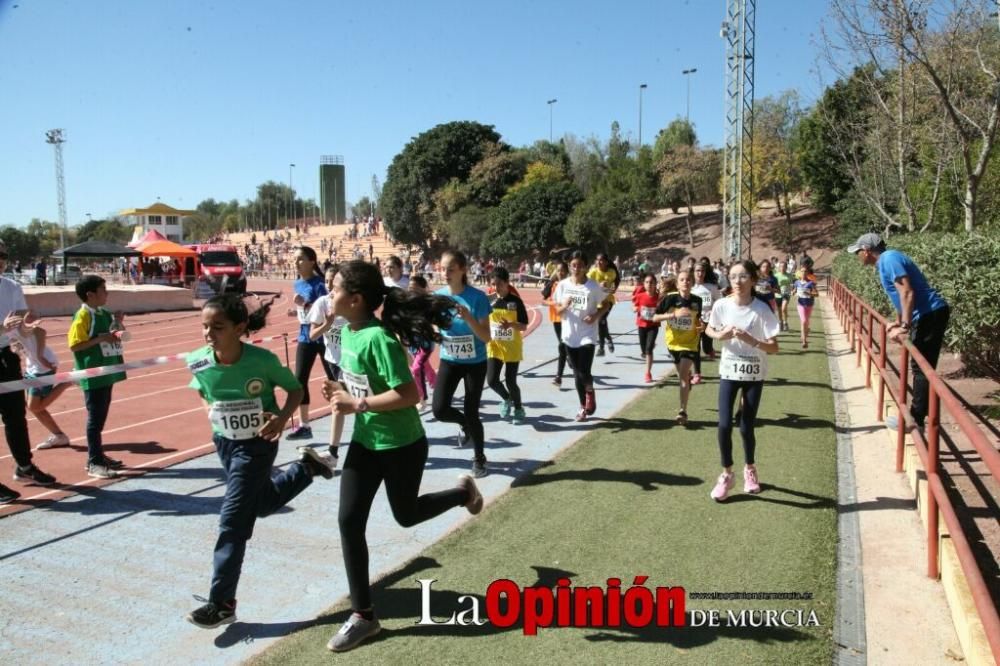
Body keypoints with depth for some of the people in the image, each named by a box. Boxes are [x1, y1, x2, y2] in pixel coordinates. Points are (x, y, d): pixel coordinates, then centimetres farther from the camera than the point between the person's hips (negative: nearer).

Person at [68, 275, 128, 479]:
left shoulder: (104, 313, 9)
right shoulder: (83, 316, -14)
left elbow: (117, 334, 23)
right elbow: (74, 345, -18)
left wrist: (118, 323, 5)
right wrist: (99, 339, -24)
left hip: (107, 373, 8)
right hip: (93, 376, -8)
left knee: (101, 417, 16)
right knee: (95, 419, -3)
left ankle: (98, 456, 26)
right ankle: (93, 463, 4)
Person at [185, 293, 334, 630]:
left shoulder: (263, 360, -26)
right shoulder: (198, 361, -15)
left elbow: (295, 389, -11)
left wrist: (282, 418, -26)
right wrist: (211, 410, -6)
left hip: (257, 445, -5)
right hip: (223, 442, 5)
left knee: (233, 521, -6)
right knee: (262, 505, 22)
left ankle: (222, 603, 6)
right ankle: (306, 467, 45)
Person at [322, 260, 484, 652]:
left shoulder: (378, 337, -27)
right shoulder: (348, 331, 0)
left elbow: (408, 394, -30)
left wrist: (356, 404, -28)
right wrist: (342, 391, -2)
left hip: (401, 446, -7)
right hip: (364, 442, 8)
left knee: (406, 515, 15)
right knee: (349, 521, 3)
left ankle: (464, 491, 45)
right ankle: (363, 616, 16)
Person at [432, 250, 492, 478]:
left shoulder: (477, 297, -18)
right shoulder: (437, 296, -6)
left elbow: (486, 337, -18)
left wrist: (468, 317, -33)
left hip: (475, 363, -3)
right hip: (449, 361, 3)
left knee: (471, 413, 0)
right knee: (440, 410, -10)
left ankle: (479, 459, 26)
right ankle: (465, 424, 26)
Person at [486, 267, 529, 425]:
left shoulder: (516, 301, -10)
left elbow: (524, 326, -11)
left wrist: (510, 324, -28)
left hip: (512, 348, -3)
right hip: (494, 347, 3)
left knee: (510, 381, 0)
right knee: (492, 380, -4)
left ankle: (518, 409, 25)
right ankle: (507, 399, 27)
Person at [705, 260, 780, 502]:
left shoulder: (761, 310, -16)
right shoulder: (721, 305, -9)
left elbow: (774, 347, -15)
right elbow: (709, 329, 10)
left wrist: (751, 340, -32)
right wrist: (720, 335, -11)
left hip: (754, 375, -1)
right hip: (729, 372, 2)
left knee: (746, 427, 5)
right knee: (724, 425, -6)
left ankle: (750, 469, 33)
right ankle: (727, 474, 14)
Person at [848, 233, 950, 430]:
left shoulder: (889, 259, -14)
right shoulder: (885, 262, 17)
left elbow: (907, 292, -23)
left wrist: (904, 326, -27)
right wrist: (898, 322, 35)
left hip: (930, 314, -10)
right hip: (929, 314, 10)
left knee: (921, 368, -6)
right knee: (921, 367, 14)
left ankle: (915, 419, -1)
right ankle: (917, 413, 21)